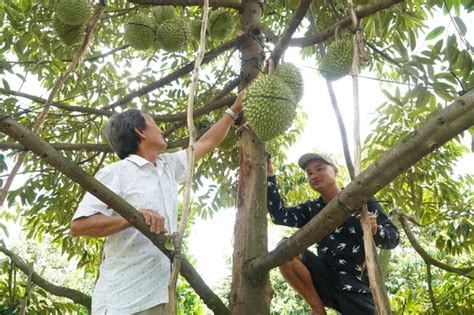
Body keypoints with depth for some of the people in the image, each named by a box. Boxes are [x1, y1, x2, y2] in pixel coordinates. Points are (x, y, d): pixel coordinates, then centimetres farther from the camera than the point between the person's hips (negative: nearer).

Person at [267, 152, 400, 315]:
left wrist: (376, 231, -25)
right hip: (326, 278, 4)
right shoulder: (312, 208, 12)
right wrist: (269, 177, -4)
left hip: (355, 284, -3)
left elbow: (394, 237, -3)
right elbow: (279, 215, -3)